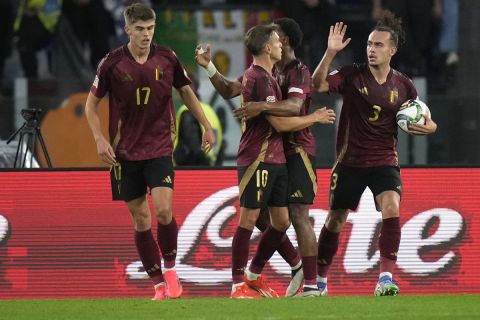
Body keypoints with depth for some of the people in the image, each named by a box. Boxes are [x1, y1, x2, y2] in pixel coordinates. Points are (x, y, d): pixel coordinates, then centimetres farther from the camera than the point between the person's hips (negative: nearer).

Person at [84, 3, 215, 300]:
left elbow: (187, 92, 15)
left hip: (160, 147, 0)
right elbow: (92, 104, 4)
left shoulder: (167, 58, -2)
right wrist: (100, 139, -8)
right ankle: (159, 284, 11)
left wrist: (207, 127, 13)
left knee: (163, 209, -17)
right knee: (140, 218, 2)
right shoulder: (112, 63, -6)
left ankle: (170, 268, 6)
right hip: (125, 151, 0)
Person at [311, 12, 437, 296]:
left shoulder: (403, 86, 1)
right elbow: (318, 84, -19)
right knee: (335, 220, 9)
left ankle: (386, 278, -25)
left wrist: (428, 126, -10)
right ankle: (320, 279, 30)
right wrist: (330, 53, -30)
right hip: (350, 162, 0)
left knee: (391, 208, -25)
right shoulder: (352, 76, -5)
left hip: (385, 161, 0)